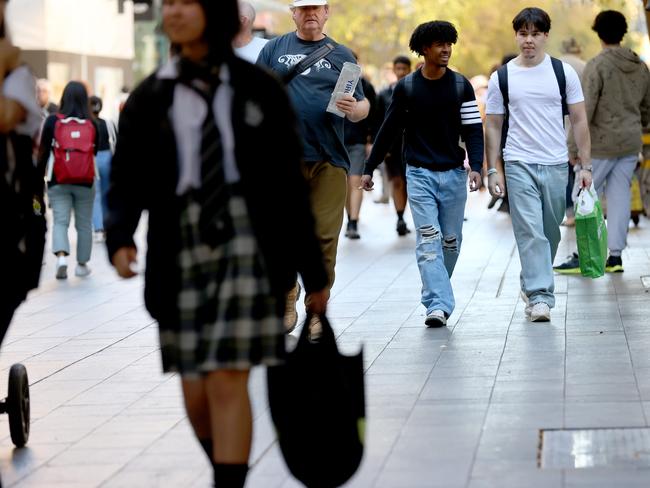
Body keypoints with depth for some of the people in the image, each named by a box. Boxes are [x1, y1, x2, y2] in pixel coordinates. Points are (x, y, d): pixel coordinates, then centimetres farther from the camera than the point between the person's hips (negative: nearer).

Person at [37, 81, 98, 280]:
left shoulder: (52, 121, -6)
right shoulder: (91, 124, -4)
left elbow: (44, 151, -2)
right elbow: (95, 152, 7)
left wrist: (39, 174, 7)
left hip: (58, 181, -1)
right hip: (85, 182, 1)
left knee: (60, 221, 1)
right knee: (84, 224, 13)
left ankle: (61, 255, -22)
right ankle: (82, 264, 21)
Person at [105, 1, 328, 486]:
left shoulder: (259, 91, 4)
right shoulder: (150, 100, 7)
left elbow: (290, 184, 6)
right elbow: (126, 182, 1)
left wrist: (313, 273, 6)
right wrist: (119, 238, -20)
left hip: (247, 245, -2)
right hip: (182, 253, 2)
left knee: (227, 380, -13)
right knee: (196, 395, 7)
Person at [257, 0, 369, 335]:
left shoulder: (341, 56, 12)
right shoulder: (275, 49, 12)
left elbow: (362, 107, 11)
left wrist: (353, 109, -12)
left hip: (328, 162, 0)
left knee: (325, 236, -2)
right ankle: (287, 297, 16)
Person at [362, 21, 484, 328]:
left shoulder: (461, 86, 3)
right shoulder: (406, 88, 1)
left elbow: (473, 130, 1)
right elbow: (389, 130, 7)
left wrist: (476, 167, -14)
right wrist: (369, 169, 7)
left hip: (453, 175, 2)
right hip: (419, 174, -2)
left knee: (451, 241, 7)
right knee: (428, 241, -11)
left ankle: (435, 292, 26)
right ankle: (439, 305, -17)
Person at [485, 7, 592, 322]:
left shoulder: (563, 72, 3)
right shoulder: (502, 78, 3)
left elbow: (579, 120, 6)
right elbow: (493, 126, 8)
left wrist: (585, 166, 1)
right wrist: (492, 171, 2)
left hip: (556, 165, 2)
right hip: (519, 165, -2)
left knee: (550, 234, 10)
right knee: (530, 233, -11)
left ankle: (531, 284, 30)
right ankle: (539, 297, -13)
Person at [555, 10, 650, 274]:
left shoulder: (597, 66, -13)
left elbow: (585, 110, -16)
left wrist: (574, 146, -12)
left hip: (601, 143, -6)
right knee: (620, 197, 8)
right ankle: (615, 255, 7)